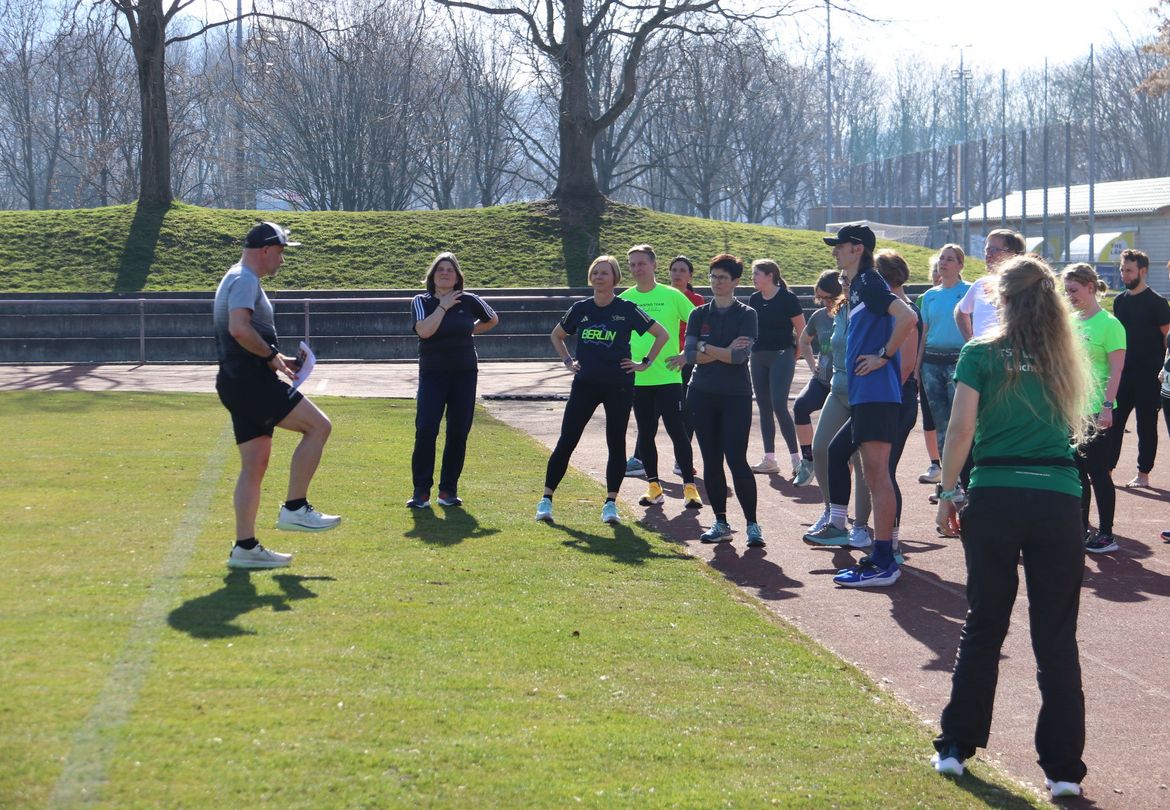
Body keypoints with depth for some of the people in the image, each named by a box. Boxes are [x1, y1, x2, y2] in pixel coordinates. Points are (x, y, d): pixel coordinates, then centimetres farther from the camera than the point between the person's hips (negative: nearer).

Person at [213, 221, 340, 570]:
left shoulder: (237, 280, 24)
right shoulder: (245, 280, -10)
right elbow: (239, 329, -25)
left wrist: (276, 359, 19)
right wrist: (273, 355, -14)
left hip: (237, 383, 11)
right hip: (252, 381, -11)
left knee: (254, 466, 9)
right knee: (318, 425, -9)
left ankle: (245, 548, 7)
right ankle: (295, 509, -7)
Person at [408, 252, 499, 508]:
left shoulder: (469, 301, 4)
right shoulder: (421, 302, -2)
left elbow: (492, 319, 21)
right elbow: (424, 330, -20)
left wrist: (470, 331, 11)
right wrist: (444, 306, -14)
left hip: (464, 374, 2)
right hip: (432, 374, -2)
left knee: (458, 433, 2)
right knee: (426, 431, -13)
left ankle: (448, 490, 11)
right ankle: (421, 491, -8)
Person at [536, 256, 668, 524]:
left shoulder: (627, 309, -4)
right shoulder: (580, 309, 4)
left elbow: (662, 334, 2)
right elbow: (556, 335, 22)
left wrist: (645, 363, -1)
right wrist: (568, 361, 11)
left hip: (619, 386, -2)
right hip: (584, 384, 2)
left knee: (616, 443, 3)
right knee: (566, 442, -1)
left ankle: (610, 503, 11)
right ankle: (546, 499, 4)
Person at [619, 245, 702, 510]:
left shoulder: (672, 296, -3)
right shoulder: (624, 299, 6)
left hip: (669, 376, -3)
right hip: (637, 378, 3)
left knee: (677, 430, -8)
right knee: (646, 433, 8)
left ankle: (689, 486, -3)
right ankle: (653, 486, 18)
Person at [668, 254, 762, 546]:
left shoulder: (746, 314, -1)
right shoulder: (699, 314, 9)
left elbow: (741, 355, -15)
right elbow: (690, 352, -3)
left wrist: (704, 349, -11)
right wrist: (725, 351, -11)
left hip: (736, 396, -4)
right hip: (702, 395, 4)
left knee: (736, 460, -11)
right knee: (711, 461, 6)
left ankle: (752, 524, -4)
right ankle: (721, 524, 14)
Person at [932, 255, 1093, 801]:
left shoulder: (981, 355, -1)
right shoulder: (1065, 361, 9)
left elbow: (960, 430, -6)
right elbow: (1075, 427, 10)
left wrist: (949, 494, 1)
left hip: (994, 498, -1)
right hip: (1059, 501, 1)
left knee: (983, 628, 12)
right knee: (1056, 638, 4)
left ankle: (956, 746, 19)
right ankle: (1063, 767, 4)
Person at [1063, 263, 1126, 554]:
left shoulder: (1109, 324, -11)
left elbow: (1116, 371, -14)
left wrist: (1107, 407, -19)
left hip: (1097, 411, -7)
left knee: (1098, 471, -2)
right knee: (1077, 470, 11)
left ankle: (1106, 535, 5)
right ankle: (1081, 529, 21)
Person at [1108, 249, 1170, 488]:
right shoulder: (1120, 301, 10)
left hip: (1148, 375, -6)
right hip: (1123, 372, 6)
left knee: (1146, 424, 2)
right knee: (1114, 421, 4)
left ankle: (1143, 474, 7)